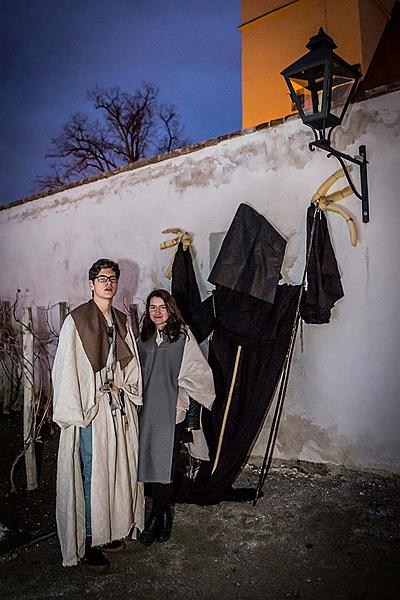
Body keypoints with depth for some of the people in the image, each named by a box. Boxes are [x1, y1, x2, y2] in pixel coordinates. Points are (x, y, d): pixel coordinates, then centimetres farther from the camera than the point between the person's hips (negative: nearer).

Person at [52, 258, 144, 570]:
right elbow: (66, 369, -11)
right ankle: (88, 542, 19)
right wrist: (74, 412, -13)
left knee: (117, 470, 14)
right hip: (91, 409, -6)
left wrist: (124, 389, 7)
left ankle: (111, 530, 33)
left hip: (120, 406, 6)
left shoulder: (122, 320, 9)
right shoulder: (76, 320, -10)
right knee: (91, 475, 2)